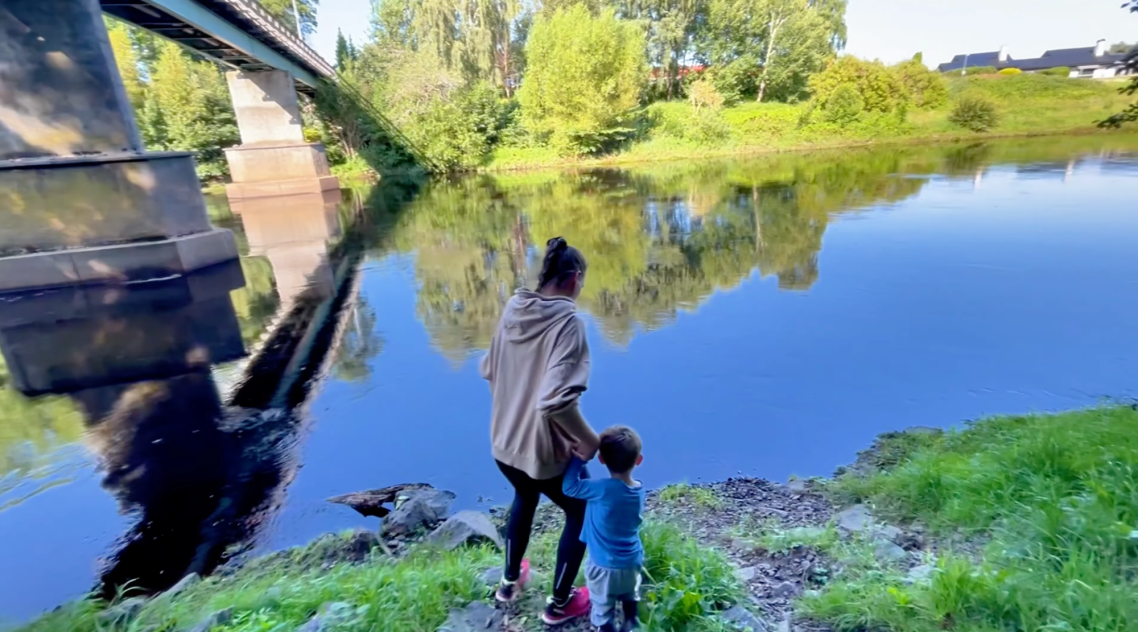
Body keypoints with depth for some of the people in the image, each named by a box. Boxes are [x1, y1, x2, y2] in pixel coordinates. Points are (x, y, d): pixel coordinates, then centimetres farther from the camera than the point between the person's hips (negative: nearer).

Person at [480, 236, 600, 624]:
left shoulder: (513, 310, -4)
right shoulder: (566, 322, -25)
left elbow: (489, 371, 8)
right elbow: (556, 401, -34)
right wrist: (589, 439, -19)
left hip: (504, 442, 7)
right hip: (544, 450, -6)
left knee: (525, 499, 36)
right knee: (580, 513, 23)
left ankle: (510, 581, 54)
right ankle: (560, 604, 38)